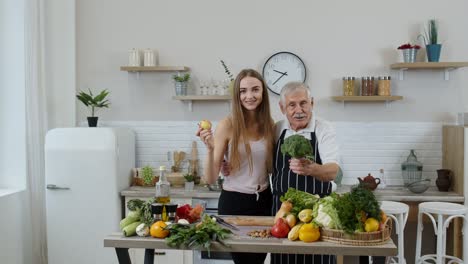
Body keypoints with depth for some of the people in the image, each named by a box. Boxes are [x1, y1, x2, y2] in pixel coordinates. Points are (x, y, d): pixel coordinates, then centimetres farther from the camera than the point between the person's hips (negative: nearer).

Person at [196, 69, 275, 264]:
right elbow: (210, 179, -13)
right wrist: (210, 149, -29)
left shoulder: (269, 124, -1)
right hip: (234, 201, -4)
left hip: (264, 200, 4)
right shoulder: (228, 125, -13)